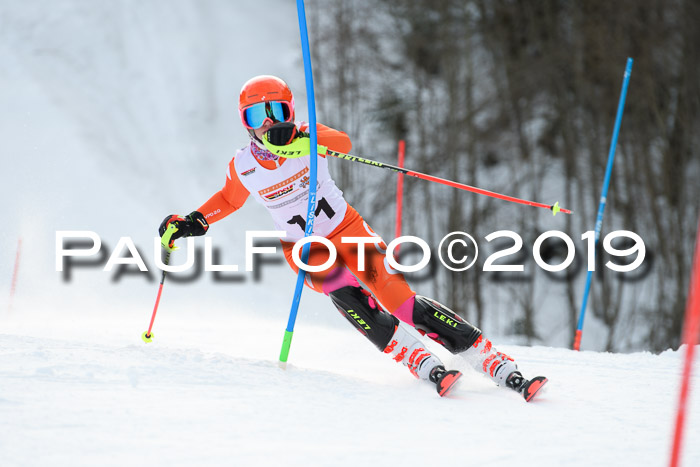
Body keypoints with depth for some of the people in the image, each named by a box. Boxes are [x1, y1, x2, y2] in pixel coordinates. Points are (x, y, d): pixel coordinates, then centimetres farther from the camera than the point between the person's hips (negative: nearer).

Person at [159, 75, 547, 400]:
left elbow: (343, 143, -38)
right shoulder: (243, 167, -8)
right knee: (347, 295, -30)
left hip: (347, 230, -1)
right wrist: (191, 222, 1)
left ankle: (498, 365, -13)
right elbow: (229, 199, 15)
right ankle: (423, 365, -28)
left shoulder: (305, 137, -15)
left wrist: (299, 137, -55)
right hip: (305, 250, 1)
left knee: (403, 303, -14)